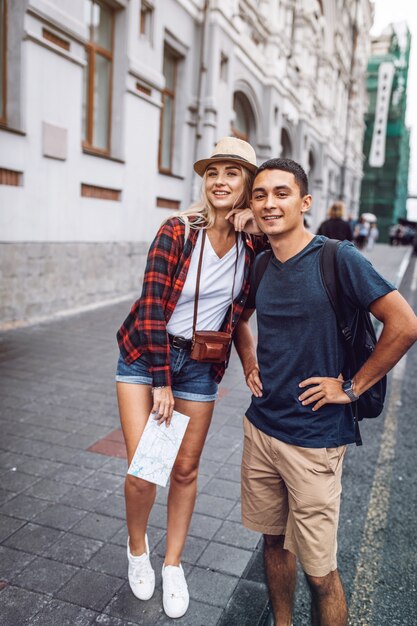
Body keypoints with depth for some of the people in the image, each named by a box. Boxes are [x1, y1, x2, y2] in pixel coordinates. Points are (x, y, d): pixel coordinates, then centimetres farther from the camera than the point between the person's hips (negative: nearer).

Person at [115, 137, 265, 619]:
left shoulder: (255, 240, -6)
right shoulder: (177, 231, -16)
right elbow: (152, 310, -15)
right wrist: (161, 382, -14)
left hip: (201, 363, 3)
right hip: (144, 355, -2)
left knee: (185, 470, 11)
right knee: (141, 471, -6)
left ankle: (173, 564, 33)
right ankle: (137, 549, 26)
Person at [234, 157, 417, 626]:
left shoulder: (337, 258, -14)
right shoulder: (262, 265, 5)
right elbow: (239, 317, 24)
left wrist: (353, 387, -13)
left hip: (313, 440, -6)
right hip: (260, 428, 6)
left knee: (318, 571, 5)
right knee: (272, 540, 21)